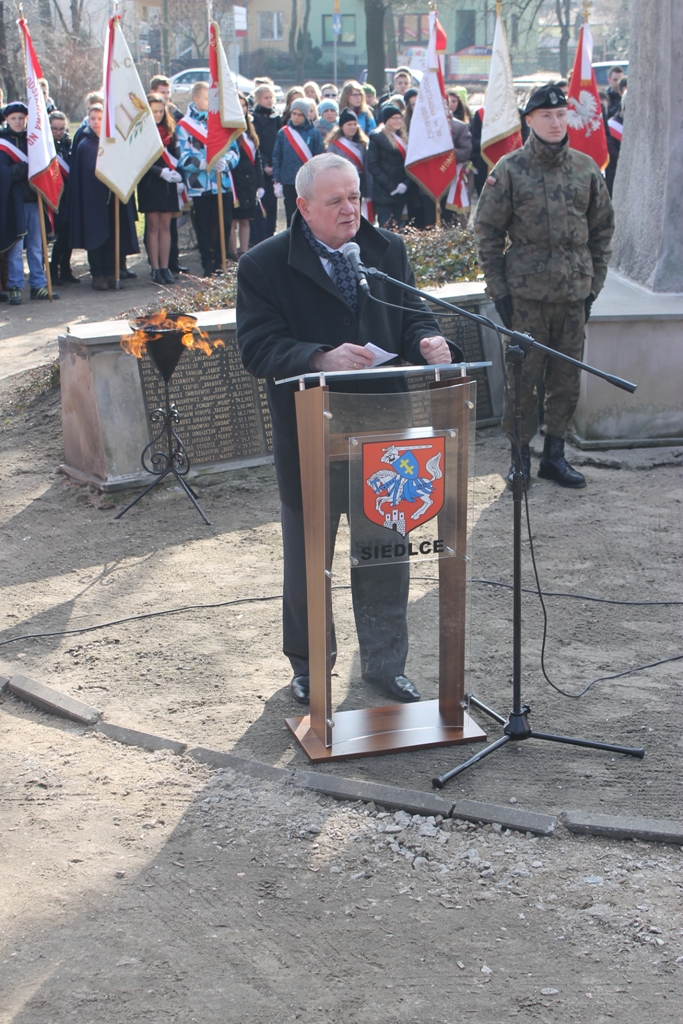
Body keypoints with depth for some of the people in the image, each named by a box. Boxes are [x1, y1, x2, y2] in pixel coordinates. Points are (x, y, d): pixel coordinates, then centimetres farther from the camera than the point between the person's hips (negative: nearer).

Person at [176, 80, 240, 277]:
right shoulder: (184, 126, 0)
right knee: (204, 229, 3)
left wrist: (225, 162, -17)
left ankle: (219, 264, 16)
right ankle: (208, 267, 12)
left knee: (224, 225, 2)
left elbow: (233, 150, 6)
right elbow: (184, 158, -9)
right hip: (199, 186, -3)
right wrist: (208, 163, -23)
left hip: (223, 184, 3)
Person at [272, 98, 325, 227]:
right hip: (289, 183, 1)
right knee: (291, 218, 7)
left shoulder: (314, 133, -2)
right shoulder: (283, 133, 2)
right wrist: (276, 182, 0)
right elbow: (277, 158, 5)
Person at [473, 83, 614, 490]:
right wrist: (498, 289, -4)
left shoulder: (586, 168, 7)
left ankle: (555, 455, 20)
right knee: (523, 377, 1)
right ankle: (520, 456, 14)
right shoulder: (510, 170, -2)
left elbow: (602, 230, 13)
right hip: (526, 293, -3)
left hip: (574, 294, 3)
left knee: (568, 379, 8)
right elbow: (488, 231, 0)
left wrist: (594, 284, 7)